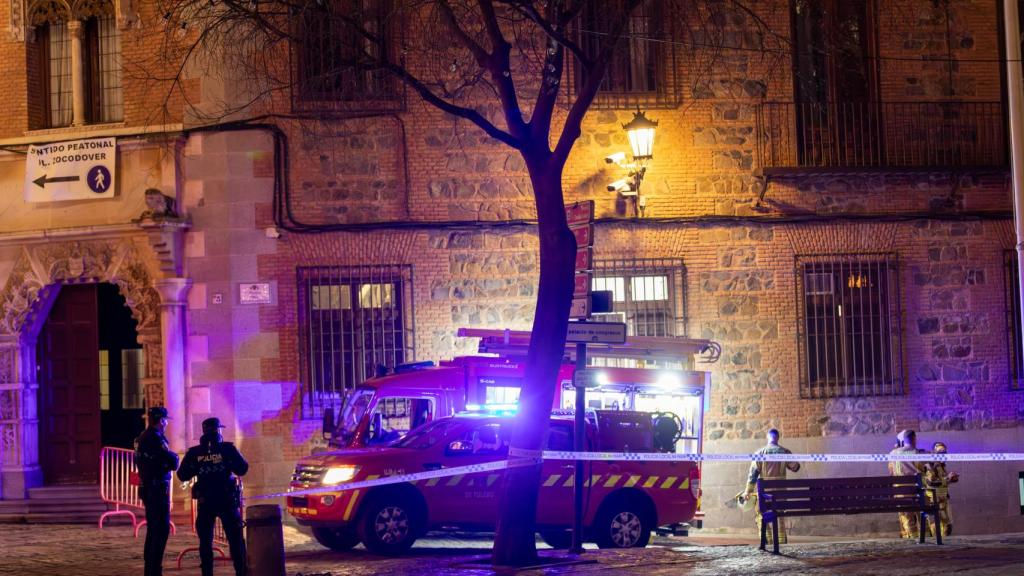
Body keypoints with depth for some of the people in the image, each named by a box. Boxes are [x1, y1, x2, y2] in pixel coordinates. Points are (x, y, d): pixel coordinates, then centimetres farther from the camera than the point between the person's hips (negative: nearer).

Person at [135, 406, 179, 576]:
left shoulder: (141, 438, 13)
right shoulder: (155, 438, -17)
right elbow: (172, 461, -21)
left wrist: (170, 459, 5)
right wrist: (175, 457, 3)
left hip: (146, 487, 10)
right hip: (158, 488, -10)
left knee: (153, 529, 16)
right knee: (162, 529, -8)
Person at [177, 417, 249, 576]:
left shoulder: (194, 453, -1)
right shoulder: (228, 449, -6)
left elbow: (182, 475, 3)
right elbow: (242, 469, -6)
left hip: (205, 501, 1)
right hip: (227, 500, -1)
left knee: (205, 541, 7)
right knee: (235, 539, 7)